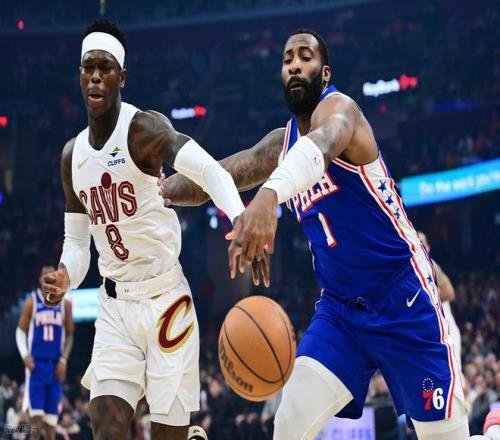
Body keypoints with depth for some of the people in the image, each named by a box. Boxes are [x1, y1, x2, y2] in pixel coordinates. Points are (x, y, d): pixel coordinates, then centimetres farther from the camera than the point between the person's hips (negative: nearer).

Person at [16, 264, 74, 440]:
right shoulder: (32, 301, 0)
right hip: (36, 363, -2)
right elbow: (20, 330, 4)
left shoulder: (65, 303, 6)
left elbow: (69, 335, 11)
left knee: (52, 414, 3)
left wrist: (64, 360, 0)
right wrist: (25, 355, -10)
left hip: (55, 365, 2)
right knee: (36, 412, -12)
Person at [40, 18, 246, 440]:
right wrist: (65, 278, -10)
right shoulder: (72, 155, 8)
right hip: (114, 306, 5)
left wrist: (241, 224, -50)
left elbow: (209, 171, -30)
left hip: (165, 299, -5)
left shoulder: (144, 128, -14)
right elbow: (76, 242, 13)